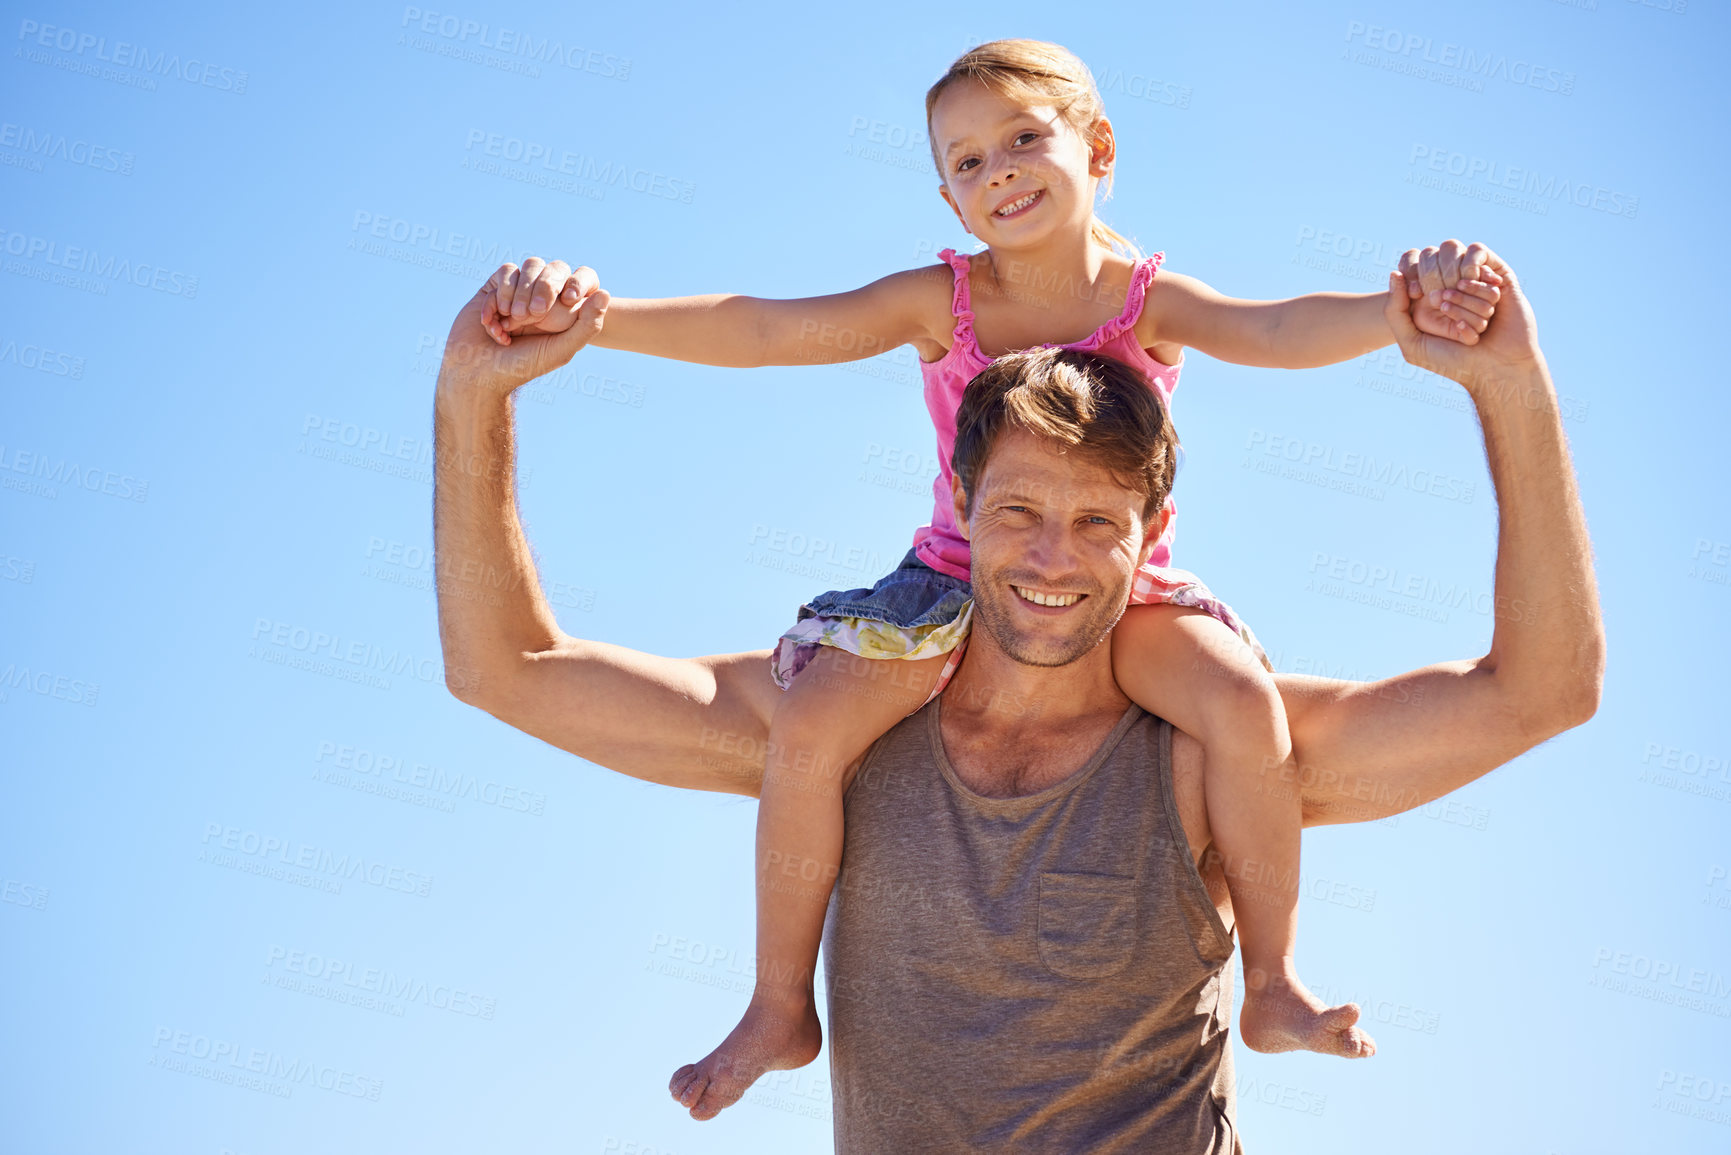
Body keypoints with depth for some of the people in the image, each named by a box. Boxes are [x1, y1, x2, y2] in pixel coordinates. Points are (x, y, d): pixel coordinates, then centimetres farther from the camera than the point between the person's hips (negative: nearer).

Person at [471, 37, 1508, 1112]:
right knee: (806, 727, -20)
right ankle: (782, 1009, 1)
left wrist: (1399, 309, -49)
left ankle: (1275, 984, -4)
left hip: (1126, 589, -1)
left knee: (1249, 710, -27)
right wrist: (590, 315, -28)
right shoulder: (941, 302, -7)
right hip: (959, 579, 1)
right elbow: (766, 330, -15)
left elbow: (1275, 329, -28)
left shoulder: (1149, 298, -9)